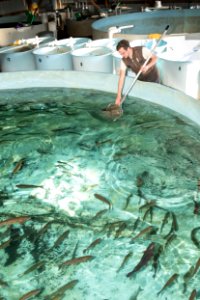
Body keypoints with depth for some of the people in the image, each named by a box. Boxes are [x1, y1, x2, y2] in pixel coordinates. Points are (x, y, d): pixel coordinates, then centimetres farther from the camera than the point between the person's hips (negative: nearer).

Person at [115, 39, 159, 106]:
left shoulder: (142, 50, -25)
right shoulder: (124, 60, -15)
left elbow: (155, 58, -17)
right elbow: (121, 77, -19)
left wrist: (147, 66, -38)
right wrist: (119, 95, -24)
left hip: (153, 78, -3)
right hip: (141, 80, 3)